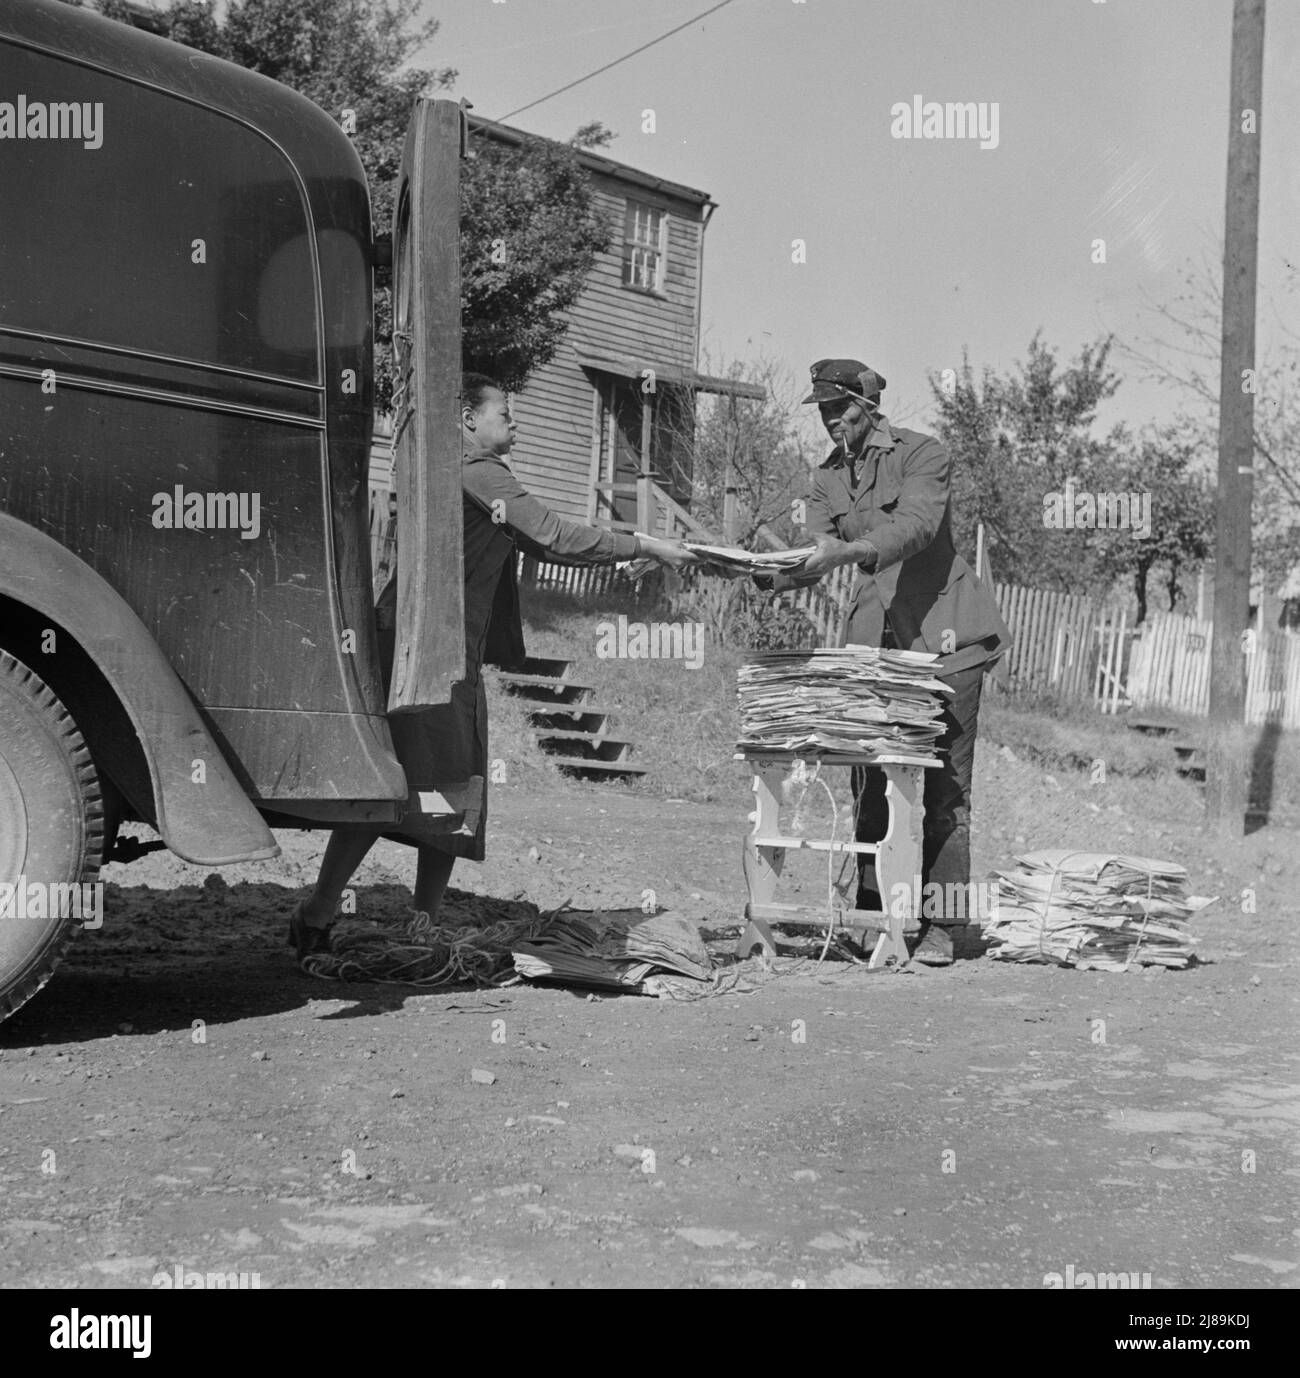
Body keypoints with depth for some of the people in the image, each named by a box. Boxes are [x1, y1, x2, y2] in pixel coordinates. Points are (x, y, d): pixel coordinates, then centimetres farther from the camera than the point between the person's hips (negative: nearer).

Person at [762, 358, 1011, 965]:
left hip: (943, 634, -6)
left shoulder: (922, 453, -6)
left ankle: (939, 925, -3)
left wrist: (843, 551, -37)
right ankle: (866, 913, 9)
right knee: (870, 783, 4)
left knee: (944, 785, -5)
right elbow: (815, 547, 2)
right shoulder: (828, 477, 12)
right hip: (875, 637, 6)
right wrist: (778, 570, -20)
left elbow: (916, 525, -23)